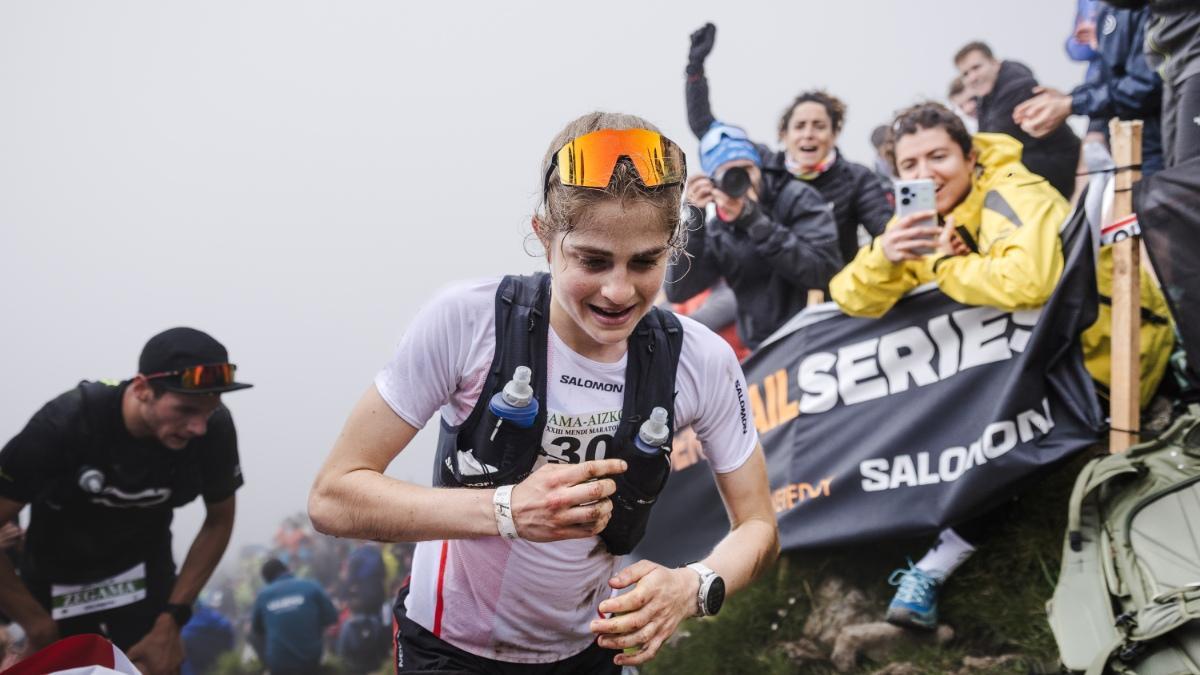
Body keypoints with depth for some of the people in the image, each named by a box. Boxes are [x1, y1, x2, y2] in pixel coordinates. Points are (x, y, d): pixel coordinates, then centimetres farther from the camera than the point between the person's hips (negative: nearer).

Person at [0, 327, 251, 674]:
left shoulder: (214, 429, -25)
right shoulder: (64, 424, -32)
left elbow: (219, 521, -7)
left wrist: (172, 618, -11)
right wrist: (38, 624, -17)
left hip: (143, 573, 1)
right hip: (56, 576, -1)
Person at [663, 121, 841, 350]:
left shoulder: (797, 198, -7)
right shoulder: (717, 233, 3)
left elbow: (824, 269, -19)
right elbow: (676, 291, -8)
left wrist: (756, 220, -23)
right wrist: (694, 217, -15)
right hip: (761, 353, 4)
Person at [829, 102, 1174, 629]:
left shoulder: (1013, 197, -24)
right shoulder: (924, 216, -2)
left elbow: (1028, 283, -44)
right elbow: (853, 301, -9)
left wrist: (944, 267, -27)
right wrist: (883, 256, -30)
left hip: (1104, 347, -7)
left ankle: (943, 558, -11)